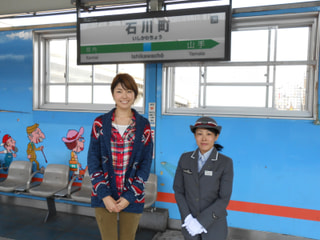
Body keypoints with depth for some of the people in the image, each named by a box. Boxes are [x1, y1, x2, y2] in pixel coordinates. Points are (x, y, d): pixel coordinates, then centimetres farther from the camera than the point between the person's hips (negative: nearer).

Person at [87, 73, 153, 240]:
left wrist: (129, 196, -9)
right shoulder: (100, 123, -1)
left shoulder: (143, 126, -2)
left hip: (132, 196, 1)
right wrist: (104, 195, -10)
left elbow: (146, 163, -2)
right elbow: (93, 160, -2)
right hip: (104, 196, 0)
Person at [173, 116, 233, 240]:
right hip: (190, 224, 2)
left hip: (214, 224, -2)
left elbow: (224, 199, -13)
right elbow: (178, 190, -2)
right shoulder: (185, 158, -5)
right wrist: (188, 219, -14)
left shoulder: (226, 163, -13)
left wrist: (201, 222, -18)